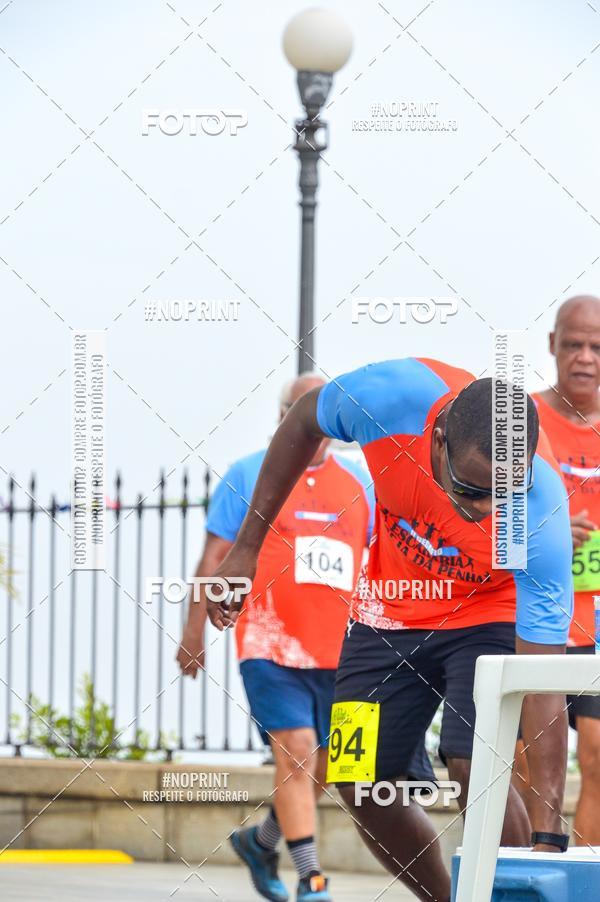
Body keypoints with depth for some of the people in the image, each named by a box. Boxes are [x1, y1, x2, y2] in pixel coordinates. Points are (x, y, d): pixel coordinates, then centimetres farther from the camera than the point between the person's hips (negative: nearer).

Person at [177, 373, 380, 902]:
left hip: (338, 651, 4)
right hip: (271, 644, -4)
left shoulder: (359, 482, 11)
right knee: (295, 752, -15)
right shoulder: (250, 475, 2)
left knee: (326, 764, 9)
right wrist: (194, 631, 1)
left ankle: (262, 839, 34)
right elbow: (215, 557, 4)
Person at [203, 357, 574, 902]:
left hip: (490, 616, -3)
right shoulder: (391, 394, -33)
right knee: (362, 785, 2)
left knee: (474, 769, -25)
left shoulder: (542, 514, -37)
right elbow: (304, 422, -8)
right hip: (391, 608, 3)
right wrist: (247, 545, -4)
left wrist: (546, 836, -40)